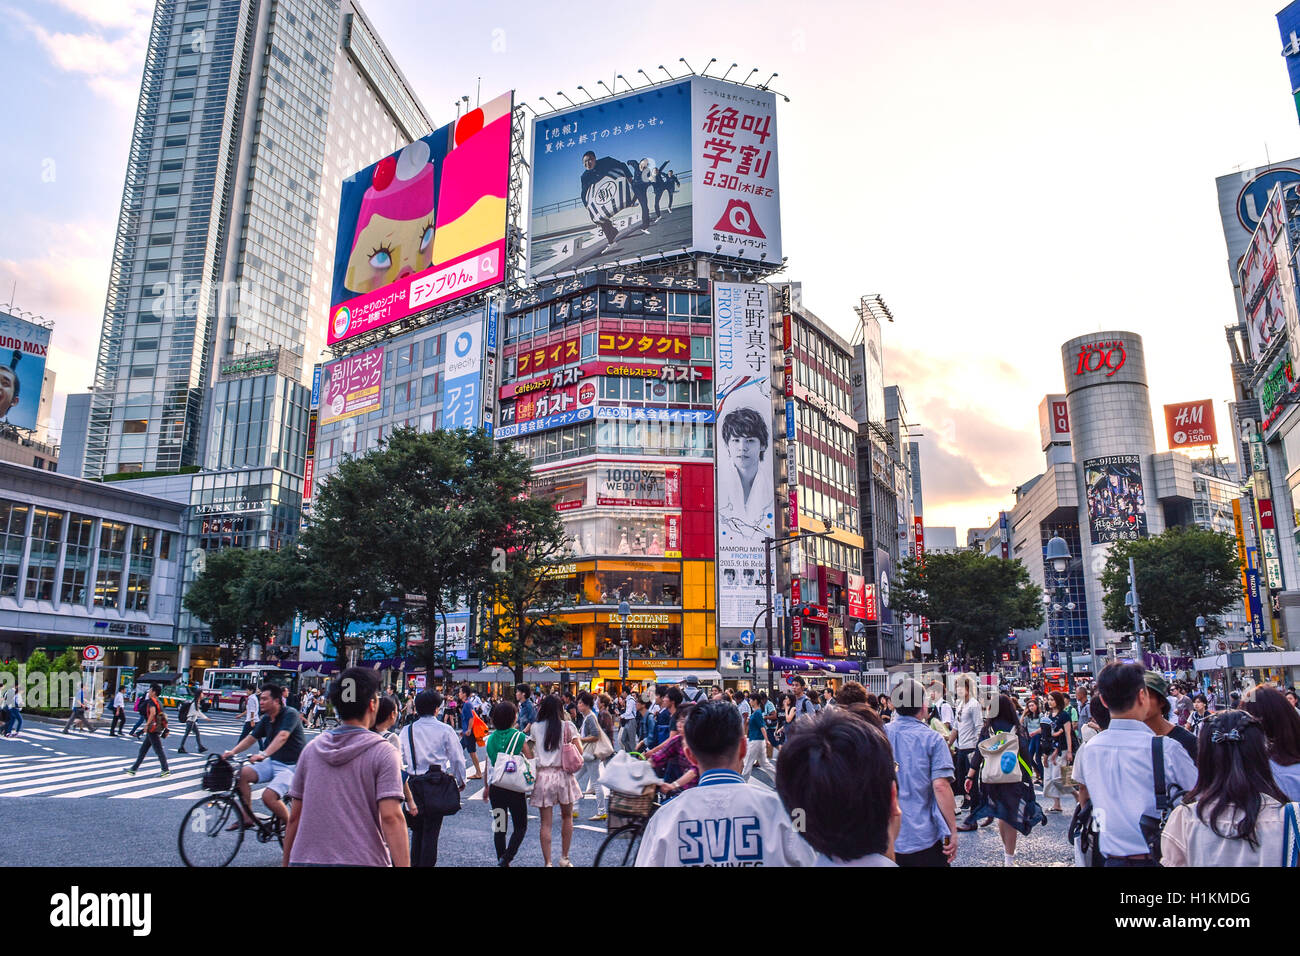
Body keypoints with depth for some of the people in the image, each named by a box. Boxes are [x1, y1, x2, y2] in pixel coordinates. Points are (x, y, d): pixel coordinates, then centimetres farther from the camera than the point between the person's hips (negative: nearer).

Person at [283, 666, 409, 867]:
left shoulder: (311, 749, 6)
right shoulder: (383, 753, -7)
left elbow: (295, 816, 10)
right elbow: (391, 817, -16)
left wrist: (287, 862, 20)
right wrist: (403, 864, -17)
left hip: (306, 859, 5)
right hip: (363, 859, -4)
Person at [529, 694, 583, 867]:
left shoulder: (536, 727, 0)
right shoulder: (568, 726, -4)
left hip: (543, 775, 0)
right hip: (563, 774, 0)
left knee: (545, 823, 5)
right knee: (567, 817, 19)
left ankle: (547, 862, 5)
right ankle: (564, 858, 25)